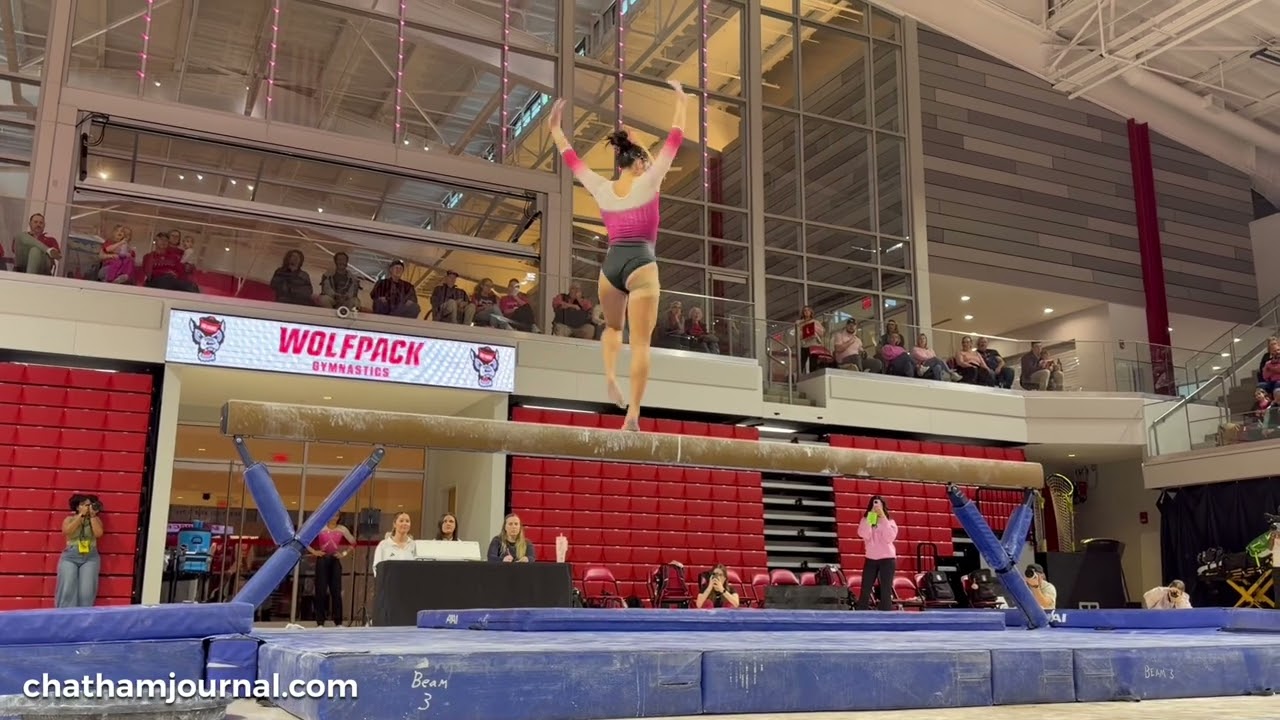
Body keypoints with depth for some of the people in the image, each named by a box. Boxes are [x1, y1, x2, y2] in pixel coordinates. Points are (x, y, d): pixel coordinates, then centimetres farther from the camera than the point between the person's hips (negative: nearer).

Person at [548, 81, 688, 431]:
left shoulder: (602, 189, 10)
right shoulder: (647, 182, 2)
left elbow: (571, 158, 22)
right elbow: (674, 141, 8)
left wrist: (555, 129, 35)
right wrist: (681, 102, 17)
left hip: (611, 264, 4)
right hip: (640, 264, -4)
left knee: (613, 327, 29)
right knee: (640, 342, -6)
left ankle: (610, 375, 3)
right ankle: (633, 414, -14)